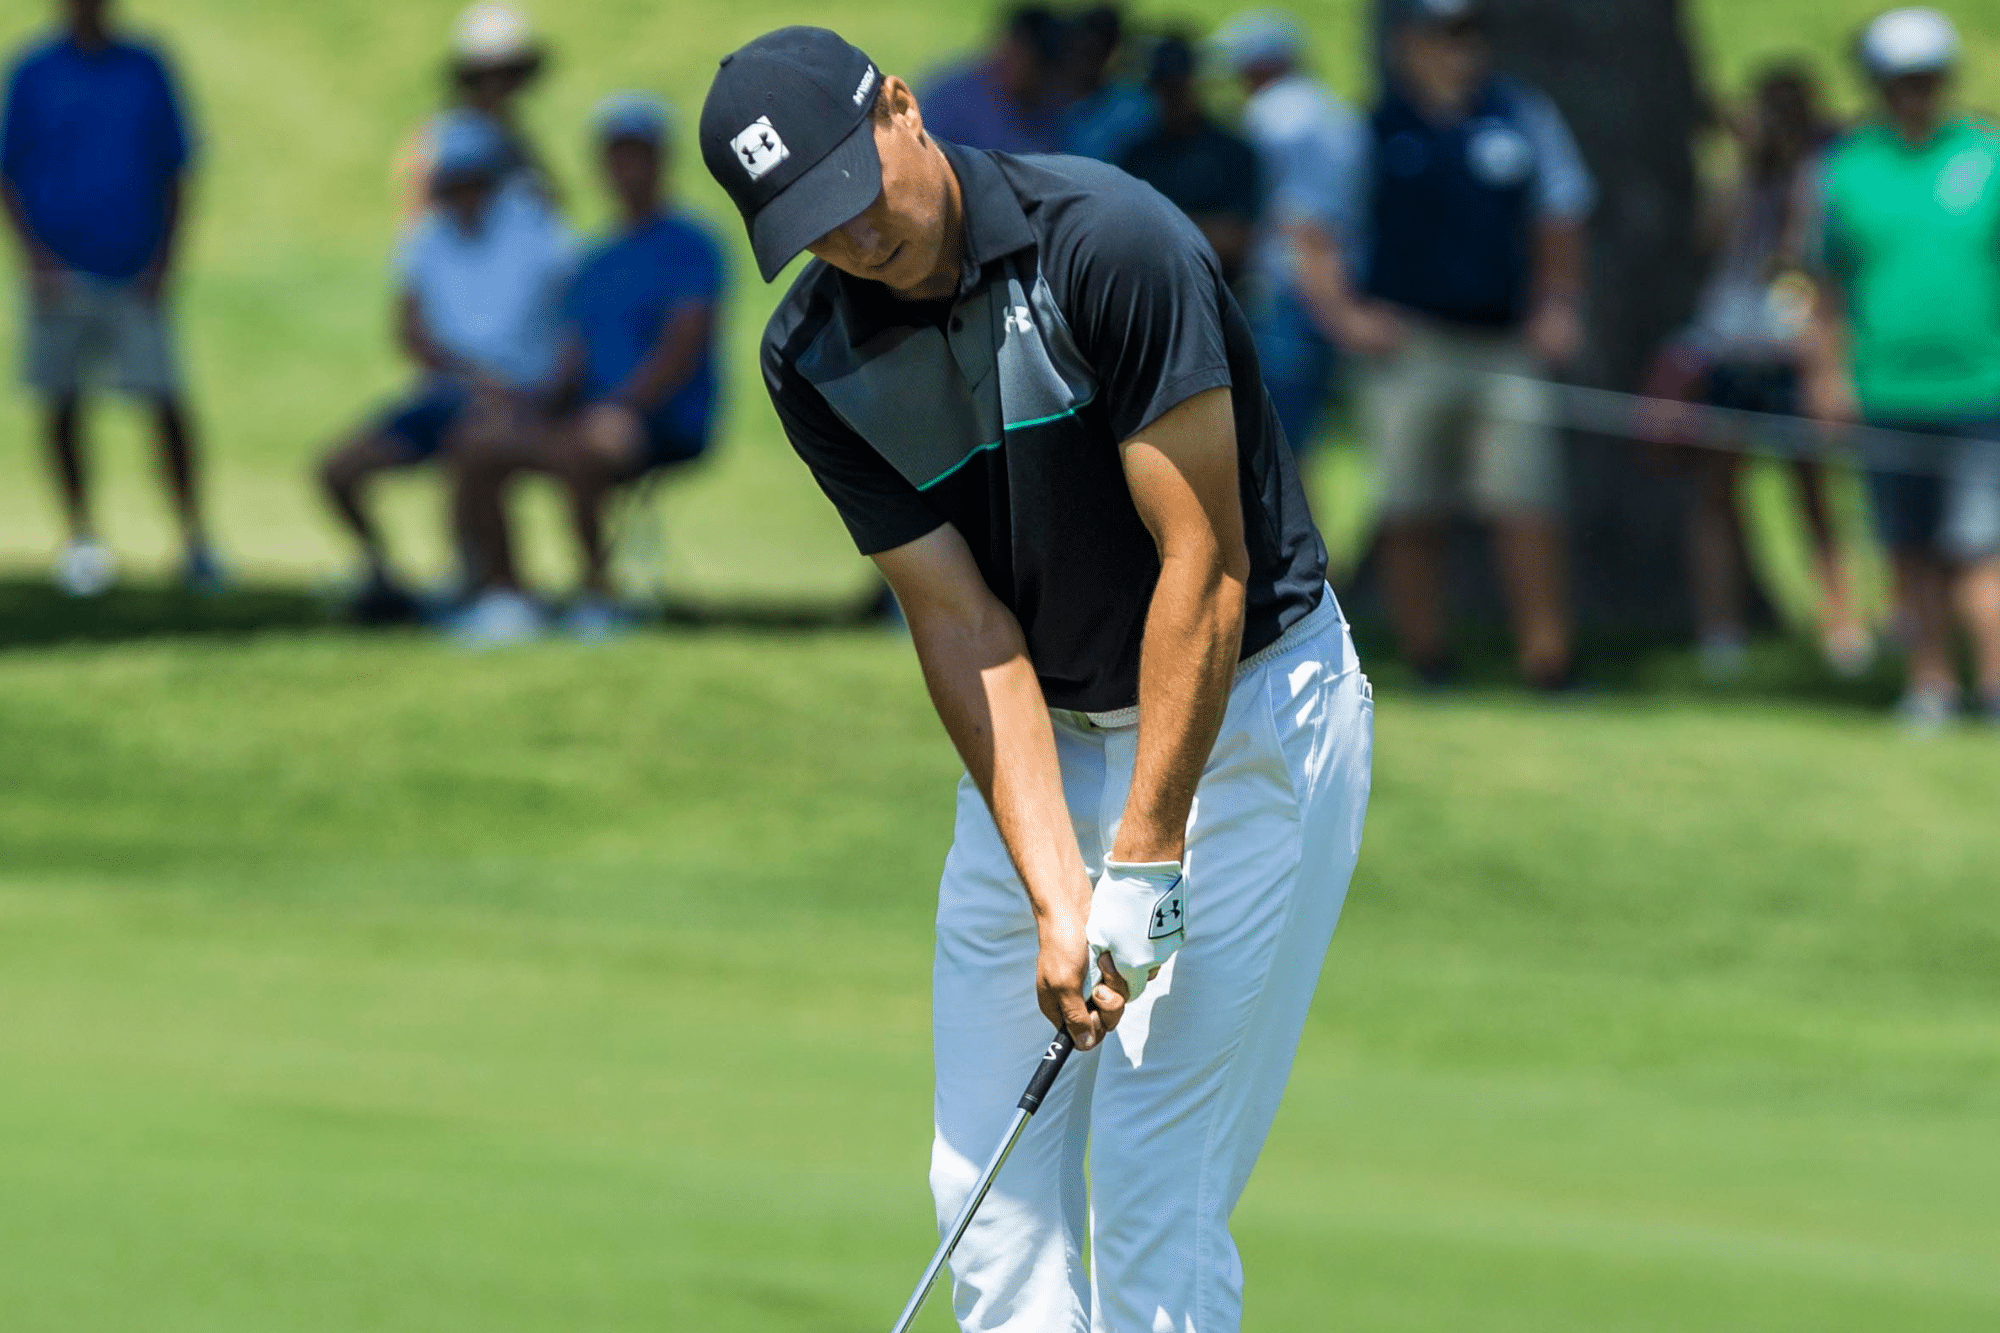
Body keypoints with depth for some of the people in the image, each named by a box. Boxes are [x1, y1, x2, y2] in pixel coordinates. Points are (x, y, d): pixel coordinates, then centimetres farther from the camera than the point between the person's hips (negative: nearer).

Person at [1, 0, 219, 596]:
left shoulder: (146, 70, 4)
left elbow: (174, 171, 8)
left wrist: (164, 260, -1)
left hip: (135, 274, 0)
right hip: (61, 272, 0)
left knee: (166, 402, -9)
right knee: (61, 405, 4)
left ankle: (194, 538, -3)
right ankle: (80, 534, 19)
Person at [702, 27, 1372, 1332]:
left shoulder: (1110, 243, -24)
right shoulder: (815, 360, -7)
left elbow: (1204, 565, -22)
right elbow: (961, 621, -9)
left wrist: (1143, 866, -23)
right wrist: (1057, 896, -19)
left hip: (1242, 712, -6)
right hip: (1039, 745, 6)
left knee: (1152, 1181, -11)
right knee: (991, 1175, 2)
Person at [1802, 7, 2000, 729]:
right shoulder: (1847, 167, 6)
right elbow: (1830, 285, 11)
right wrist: (1826, 372, 5)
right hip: (1884, 393, 2)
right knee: (1914, 551, 6)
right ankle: (1931, 680, 14)